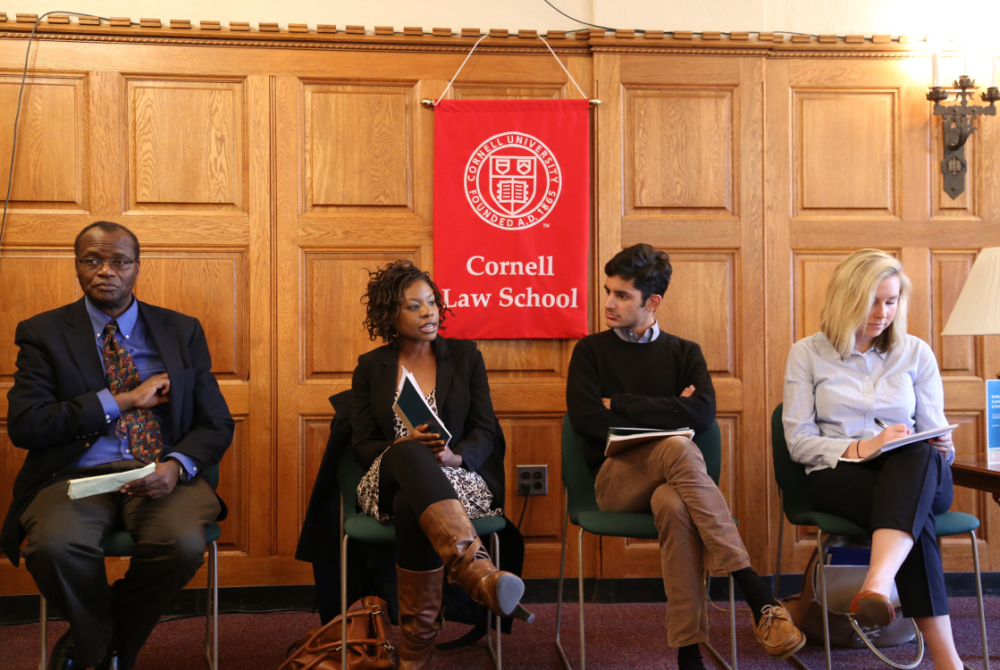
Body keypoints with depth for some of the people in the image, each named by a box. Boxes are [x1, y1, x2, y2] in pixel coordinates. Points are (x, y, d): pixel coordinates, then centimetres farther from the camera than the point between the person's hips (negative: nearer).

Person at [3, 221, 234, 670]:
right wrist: (123, 400, -9)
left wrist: (175, 466, -15)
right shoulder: (43, 333, 8)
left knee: (184, 544, -31)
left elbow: (216, 423, 7)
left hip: (159, 476, 1)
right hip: (77, 477, 0)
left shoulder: (182, 332, 12)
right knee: (53, 545, -33)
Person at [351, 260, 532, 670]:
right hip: (389, 478, 0)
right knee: (410, 456, -40)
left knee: (411, 508, -38)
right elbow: (363, 446, 7)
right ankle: (479, 571, -59)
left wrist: (455, 455, -18)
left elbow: (484, 432, 6)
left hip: (457, 477, 0)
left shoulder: (466, 356, 12)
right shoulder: (371, 367, 12)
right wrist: (404, 447, -16)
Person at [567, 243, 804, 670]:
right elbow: (585, 418, -6)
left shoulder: (684, 353, 14)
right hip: (615, 478, -1)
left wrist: (620, 404, -7)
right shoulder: (591, 350, 12)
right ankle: (760, 599, -40)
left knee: (674, 506, -39)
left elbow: (703, 414, -7)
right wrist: (664, 414, -8)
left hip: (670, 478, 1)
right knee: (677, 448, -36)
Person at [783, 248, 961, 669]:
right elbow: (799, 442, 0)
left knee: (920, 455, -38)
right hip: (839, 477, -2)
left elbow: (934, 437, 12)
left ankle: (876, 586, -58)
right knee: (914, 519, -37)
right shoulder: (807, 353, 6)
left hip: (920, 476, 2)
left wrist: (942, 447, -14)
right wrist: (860, 448, -17)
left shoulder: (916, 353, 12)